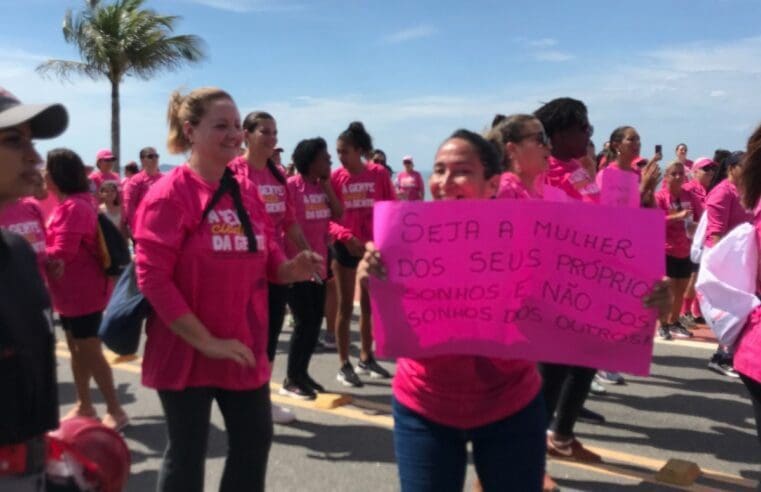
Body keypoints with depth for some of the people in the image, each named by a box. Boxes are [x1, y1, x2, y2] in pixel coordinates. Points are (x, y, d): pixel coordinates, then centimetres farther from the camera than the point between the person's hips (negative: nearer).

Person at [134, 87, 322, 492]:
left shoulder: (246, 191, 6)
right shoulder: (170, 193, -13)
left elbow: (267, 261, 12)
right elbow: (152, 277, -19)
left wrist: (292, 269, -12)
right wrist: (206, 341, -20)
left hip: (244, 348, 6)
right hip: (187, 351, -6)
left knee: (255, 439, 15)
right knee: (187, 452, 8)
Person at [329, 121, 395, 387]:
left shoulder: (379, 174, -4)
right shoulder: (335, 177, -7)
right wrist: (345, 235, -23)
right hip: (345, 247, -2)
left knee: (370, 305, 13)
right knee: (345, 307, 4)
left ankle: (366, 358, 28)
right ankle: (344, 365, 12)